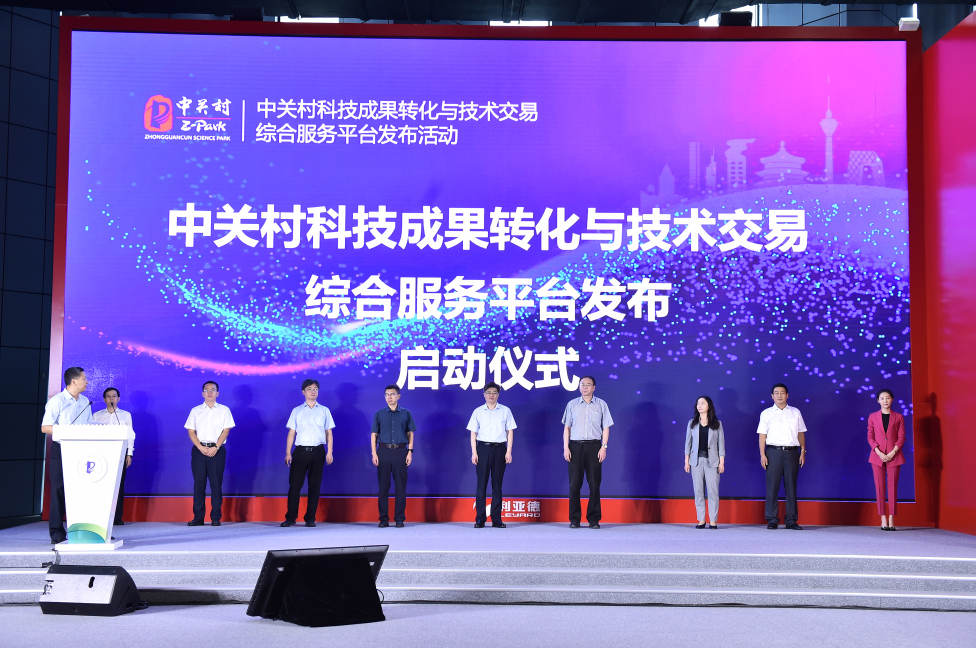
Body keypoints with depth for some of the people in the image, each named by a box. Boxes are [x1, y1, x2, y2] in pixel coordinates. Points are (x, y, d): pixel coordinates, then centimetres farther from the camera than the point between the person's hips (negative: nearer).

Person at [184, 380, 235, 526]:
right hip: (199, 450, 1)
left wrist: (215, 447, -12)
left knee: (216, 484, -3)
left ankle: (216, 518, 0)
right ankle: (198, 517, 4)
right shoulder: (195, 411, 13)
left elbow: (226, 430, 1)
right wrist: (201, 448, -9)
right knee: (199, 483, 1)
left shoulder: (224, 410, 9)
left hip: (217, 450, -1)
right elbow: (191, 431, 6)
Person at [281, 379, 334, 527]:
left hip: (318, 451, 1)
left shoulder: (324, 410, 11)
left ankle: (310, 518, 7)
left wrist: (329, 453, 0)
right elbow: (291, 433, 8)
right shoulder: (297, 411, 11)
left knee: (315, 486, 0)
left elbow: (329, 433, 10)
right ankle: (290, 518, 2)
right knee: (294, 484, -4)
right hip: (301, 450, 0)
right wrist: (288, 453, 0)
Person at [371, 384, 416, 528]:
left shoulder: (406, 414, 9)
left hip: (400, 451, 0)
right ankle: (383, 519, 6)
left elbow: (410, 434, 10)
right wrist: (374, 454, -2)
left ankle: (400, 518, 5)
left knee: (401, 486, -1)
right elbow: (374, 435, 8)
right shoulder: (379, 415, 9)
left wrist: (410, 451, -1)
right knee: (383, 486, 0)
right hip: (384, 451, 0)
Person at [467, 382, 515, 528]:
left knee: (497, 484, 3)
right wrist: (474, 452, -3)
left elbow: (510, 432, 7)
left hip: (499, 448, 0)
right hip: (482, 448, 0)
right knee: (481, 484, -3)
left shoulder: (505, 411, 8)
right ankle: (479, 520, 0)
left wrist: (509, 451, -1)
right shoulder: (478, 411, 8)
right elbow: (473, 433, 7)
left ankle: (496, 519, 6)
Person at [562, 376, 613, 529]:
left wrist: (604, 447, -4)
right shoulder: (572, 404, 11)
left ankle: (594, 519, 4)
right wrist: (566, 447, 1)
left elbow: (606, 428, 6)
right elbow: (567, 427, 10)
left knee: (594, 484, -2)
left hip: (594, 446, -1)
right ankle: (574, 519, 4)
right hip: (575, 446, 1)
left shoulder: (601, 404, 9)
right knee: (574, 483, -2)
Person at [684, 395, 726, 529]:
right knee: (698, 491, 1)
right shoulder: (692, 423, 9)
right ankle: (701, 520, 7)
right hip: (696, 460, 2)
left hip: (712, 461, -2)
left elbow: (721, 444, 4)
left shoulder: (717, 424, 5)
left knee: (713, 491, -4)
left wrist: (721, 462, -2)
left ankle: (713, 521, 0)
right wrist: (686, 461, 5)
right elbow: (688, 442, 10)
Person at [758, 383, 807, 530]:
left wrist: (803, 452, 3)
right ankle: (772, 520, 2)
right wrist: (762, 455, -5)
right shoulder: (766, 413, 7)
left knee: (791, 486, 2)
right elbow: (762, 435, 3)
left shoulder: (795, 412, 12)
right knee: (772, 486, -3)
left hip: (792, 452, 2)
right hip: (773, 452, -1)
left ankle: (791, 520, 6)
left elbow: (801, 433, 13)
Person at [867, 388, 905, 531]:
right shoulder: (873, 417, 7)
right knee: (879, 487, -1)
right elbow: (870, 437, 3)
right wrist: (879, 453, -10)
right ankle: (883, 520, 2)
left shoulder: (898, 417, 6)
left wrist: (892, 453, -11)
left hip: (893, 456, 0)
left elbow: (901, 438, 2)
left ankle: (891, 520, 2)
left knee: (893, 487, -1)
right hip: (877, 455, 0)